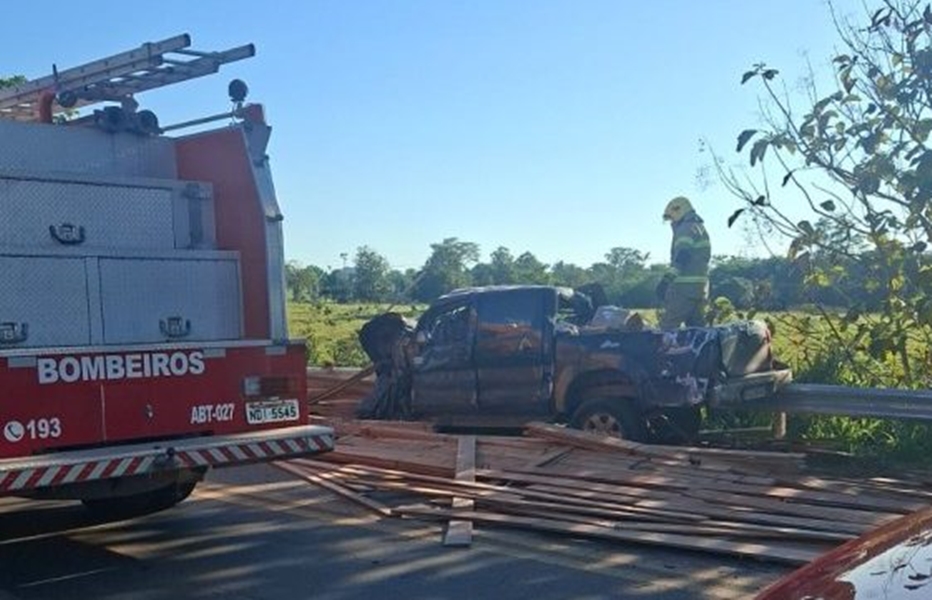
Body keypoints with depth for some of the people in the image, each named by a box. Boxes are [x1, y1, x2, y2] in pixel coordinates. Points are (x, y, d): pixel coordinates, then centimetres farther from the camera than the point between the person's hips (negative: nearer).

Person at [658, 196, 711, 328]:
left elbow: (682, 256, -22)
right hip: (701, 286, 9)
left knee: (668, 326, -9)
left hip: (684, 286, -9)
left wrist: (668, 279, -31)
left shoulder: (685, 229, -8)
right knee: (697, 326, 10)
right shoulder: (701, 228, 22)